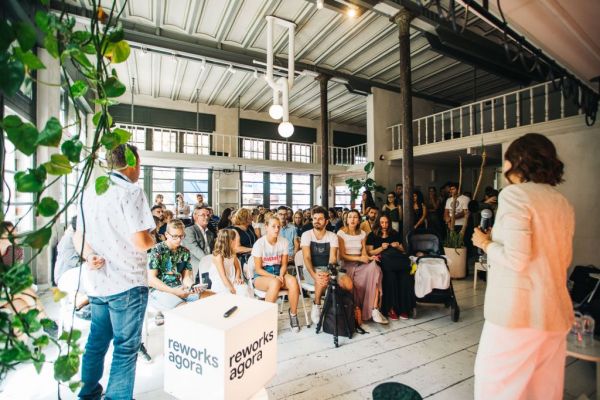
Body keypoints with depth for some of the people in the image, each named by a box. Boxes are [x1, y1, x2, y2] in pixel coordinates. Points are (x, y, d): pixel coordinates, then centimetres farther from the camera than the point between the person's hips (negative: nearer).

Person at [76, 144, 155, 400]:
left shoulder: (89, 192, 10)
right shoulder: (131, 191, -16)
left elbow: (78, 236, 14)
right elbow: (140, 242, -22)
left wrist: (89, 256, -2)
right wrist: (152, 239, -1)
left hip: (96, 282, 8)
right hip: (126, 283, -8)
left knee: (97, 339, 24)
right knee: (126, 347, 6)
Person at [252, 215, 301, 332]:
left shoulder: (284, 241, -1)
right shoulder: (260, 243, -11)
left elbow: (284, 264, 5)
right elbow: (258, 269, -9)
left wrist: (281, 275, -16)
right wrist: (275, 277, -20)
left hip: (278, 272, 3)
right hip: (261, 275, -3)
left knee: (293, 281, -28)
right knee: (275, 283, -36)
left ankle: (293, 314, -7)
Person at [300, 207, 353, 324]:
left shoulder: (332, 236, 1)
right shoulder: (306, 235, -5)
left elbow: (333, 258, -9)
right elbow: (307, 258, -14)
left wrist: (328, 272, -31)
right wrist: (314, 275, -32)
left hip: (329, 268, 3)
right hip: (312, 269, -2)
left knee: (348, 283, -24)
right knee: (322, 281, -37)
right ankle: (316, 306, -8)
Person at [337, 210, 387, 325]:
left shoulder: (362, 233, 14)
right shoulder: (341, 233, 0)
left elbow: (364, 252, 6)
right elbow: (342, 255, -6)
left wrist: (368, 257, -17)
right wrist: (359, 258, -17)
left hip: (361, 264, 3)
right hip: (347, 265, -3)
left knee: (375, 269, -28)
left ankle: (375, 310, -28)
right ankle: (357, 309, -7)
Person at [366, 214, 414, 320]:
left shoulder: (395, 234, 27)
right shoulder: (372, 235, 17)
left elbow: (403, 251, 28)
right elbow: (369, 252, 7)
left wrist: (398, 246, 6)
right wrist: (381, 248, -6)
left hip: (397, 261, 3)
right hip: (382, 262, -3)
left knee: (405, 275, -31)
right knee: (390, 275, -36)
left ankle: (404, 308, -24)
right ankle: (390, 308, -29)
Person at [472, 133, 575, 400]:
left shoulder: (515, 194, -13)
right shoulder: (563, 203, 10)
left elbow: (516, 259, -22)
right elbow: (564, 259, 20)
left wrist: (485, 243, -4)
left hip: (517, 313, -8)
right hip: (555, 313, 8)